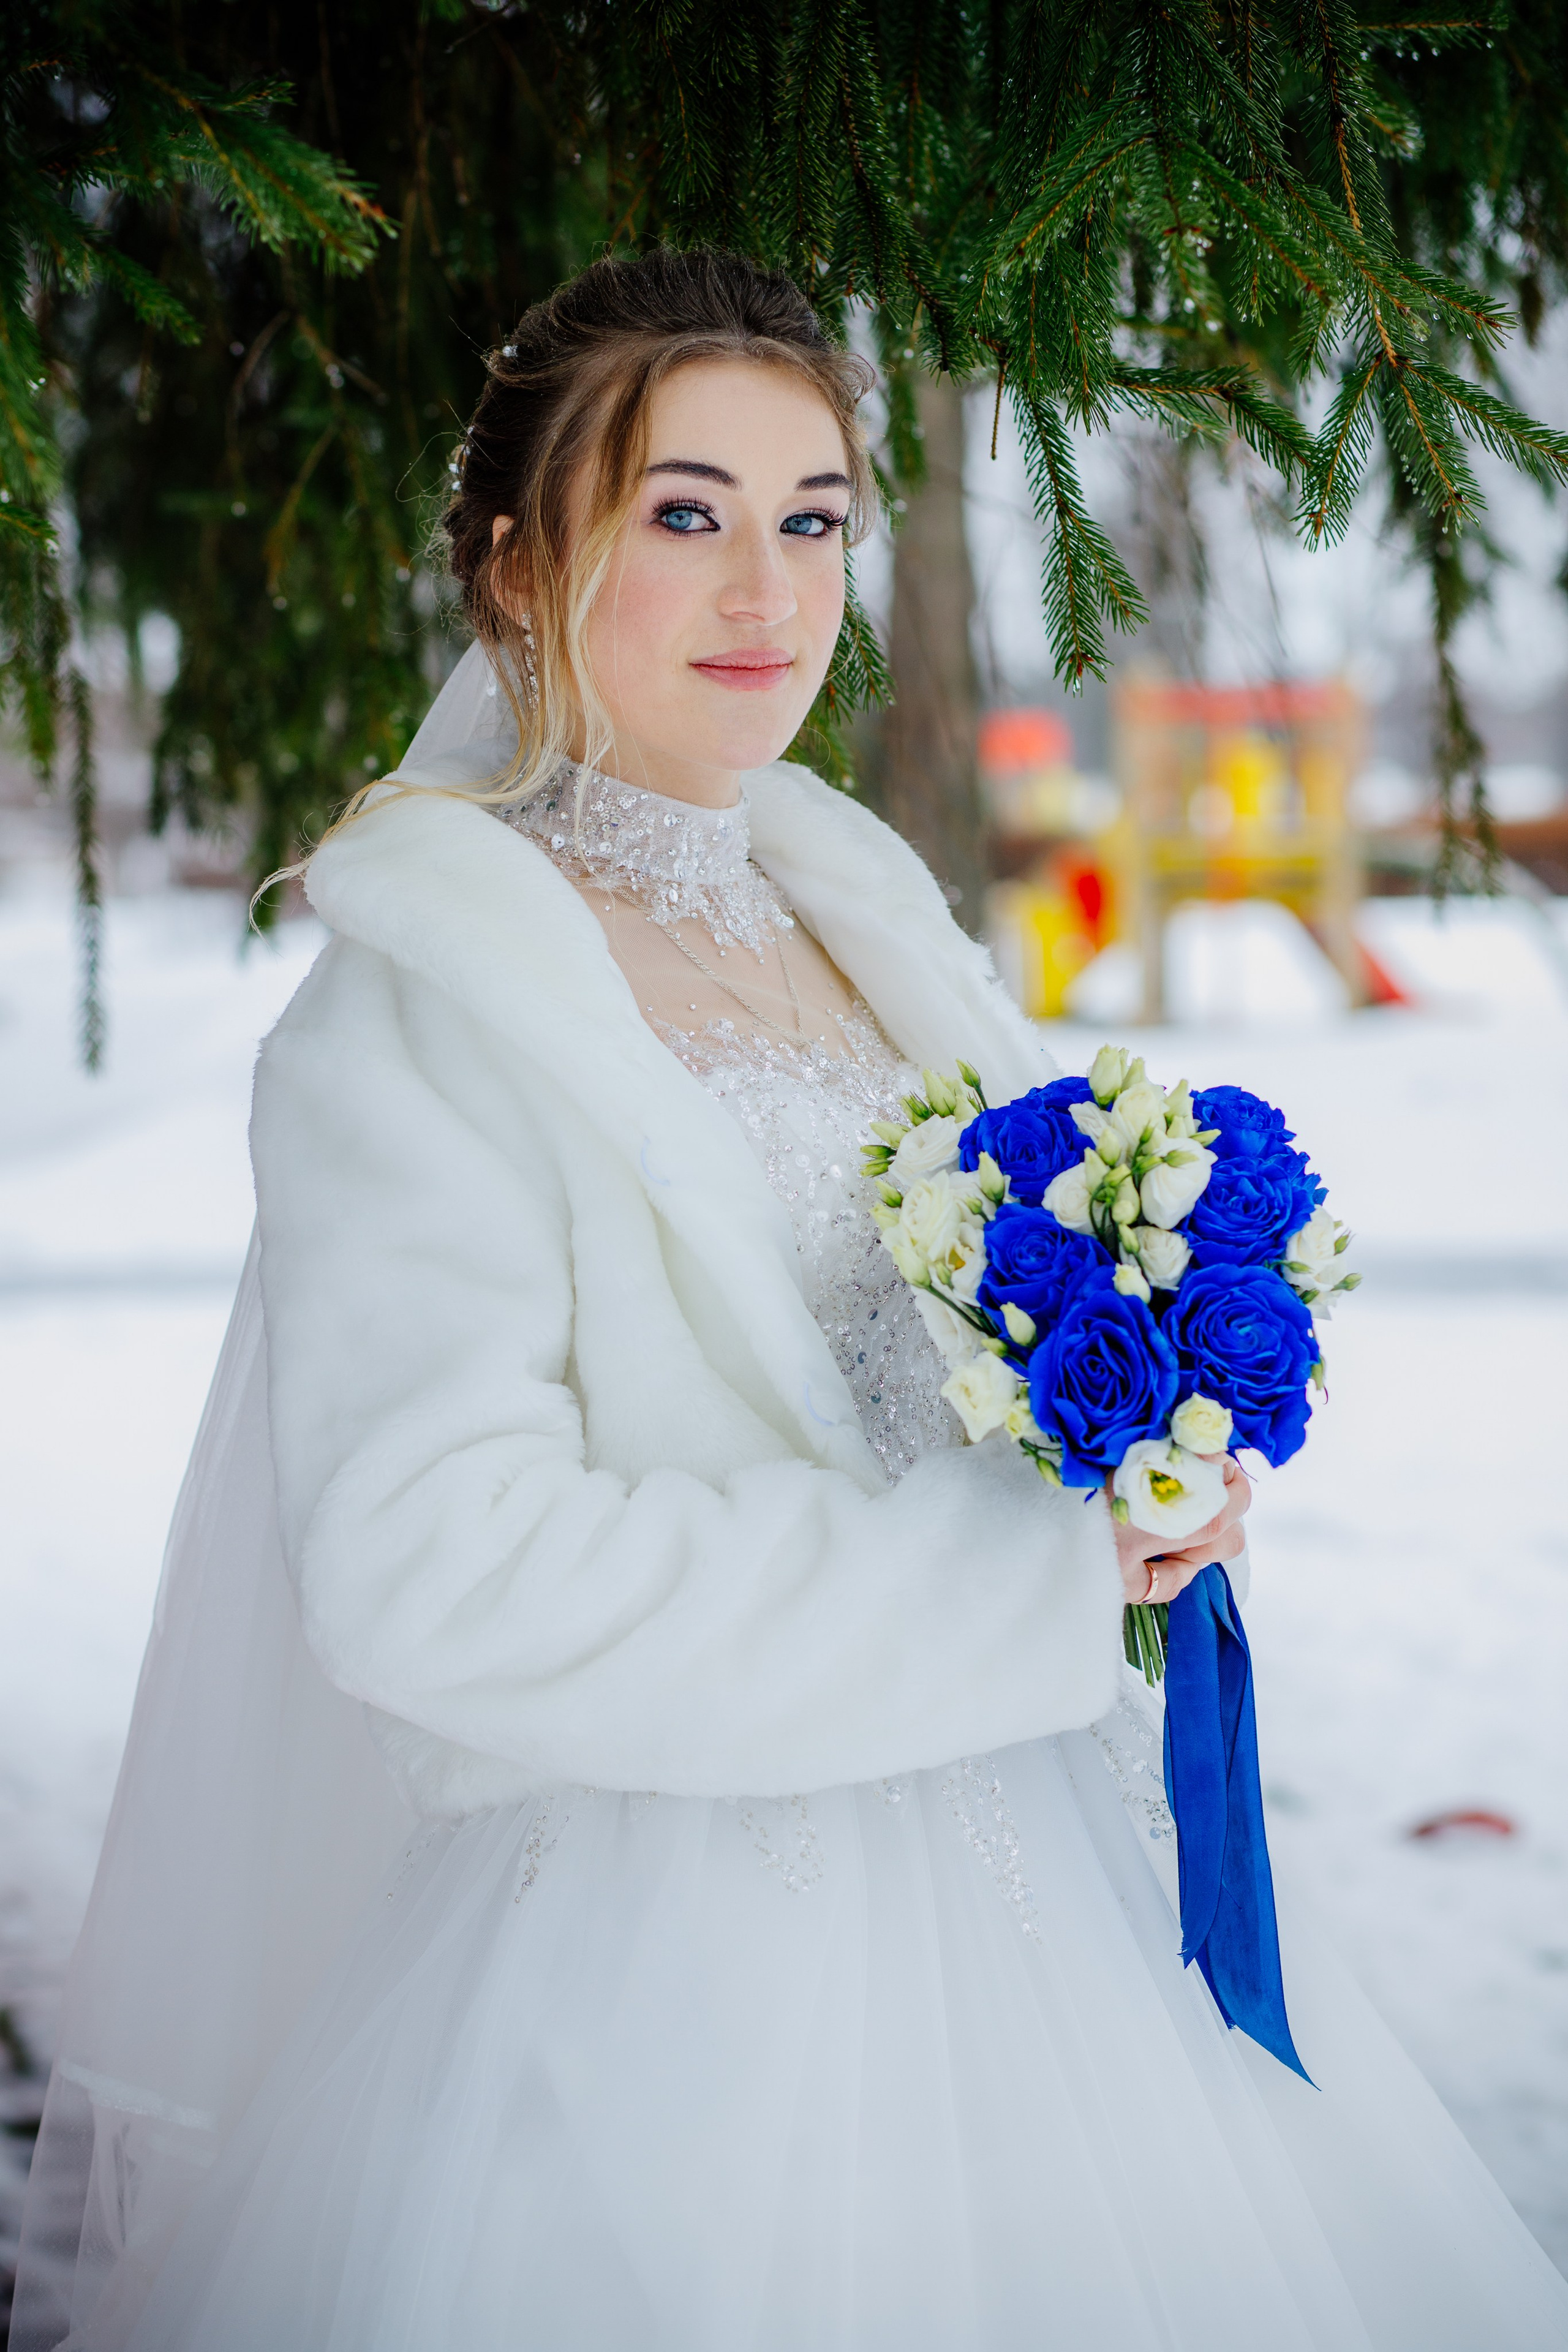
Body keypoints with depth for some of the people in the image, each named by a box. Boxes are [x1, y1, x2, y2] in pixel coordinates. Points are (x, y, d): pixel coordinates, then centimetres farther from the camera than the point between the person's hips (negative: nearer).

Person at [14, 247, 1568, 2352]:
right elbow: (429, 1570, -22)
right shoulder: (422, 1003, -11)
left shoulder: (865, 910, 9)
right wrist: (1027, 1577, -20)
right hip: (677, 1978, -6)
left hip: (1025, 1897, 7)